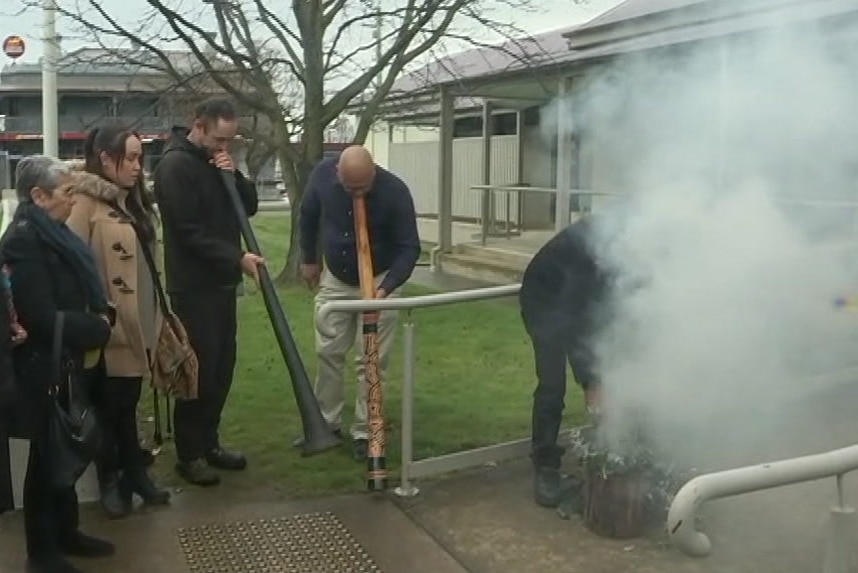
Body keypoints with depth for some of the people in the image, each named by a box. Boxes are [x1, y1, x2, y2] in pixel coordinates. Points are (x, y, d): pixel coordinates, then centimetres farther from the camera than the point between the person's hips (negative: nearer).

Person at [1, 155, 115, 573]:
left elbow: (79, 294, 18)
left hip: (67, 364, 9)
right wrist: (97, 330, -13)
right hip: (44, 370, -9)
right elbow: (43, 317, -25)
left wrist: (101, 316, -1)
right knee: (47, 458, 4)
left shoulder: (52, 234, 9)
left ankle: (66, 533, 32)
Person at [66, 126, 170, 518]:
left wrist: (154, 317, 19)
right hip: (109, 327, -7)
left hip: (139, 323, 7)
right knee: (110, 405, 7)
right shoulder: (85, 202, -13)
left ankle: (134, 473, 28)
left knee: (128, 401, 17)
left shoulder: (133, 201, 14)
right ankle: (111, 481, 22)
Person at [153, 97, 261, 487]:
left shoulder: (216, 161, 12)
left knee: (222, 366, 12)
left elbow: (250, 207, 11)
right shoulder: (175, 165, -15)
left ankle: (209, 442, 24)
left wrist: (234, 175, -6)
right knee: (200, 368, -4)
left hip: (222, 281, 8)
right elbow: (189, 232, -20)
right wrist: (237, 258, -19)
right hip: (193, 286, -8)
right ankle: (189, 454, 8)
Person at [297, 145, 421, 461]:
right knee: (327, 352, 8)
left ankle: (364, 432, 10)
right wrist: (309, 259, 9)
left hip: (378, 281, -3)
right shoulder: (322, 174, -18)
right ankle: (326, 423, 22)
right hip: (334, 279, 3)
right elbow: (308, 215, 2)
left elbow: (409, 247, -23)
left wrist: (386, 288, -35)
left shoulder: (395, 191, -27)